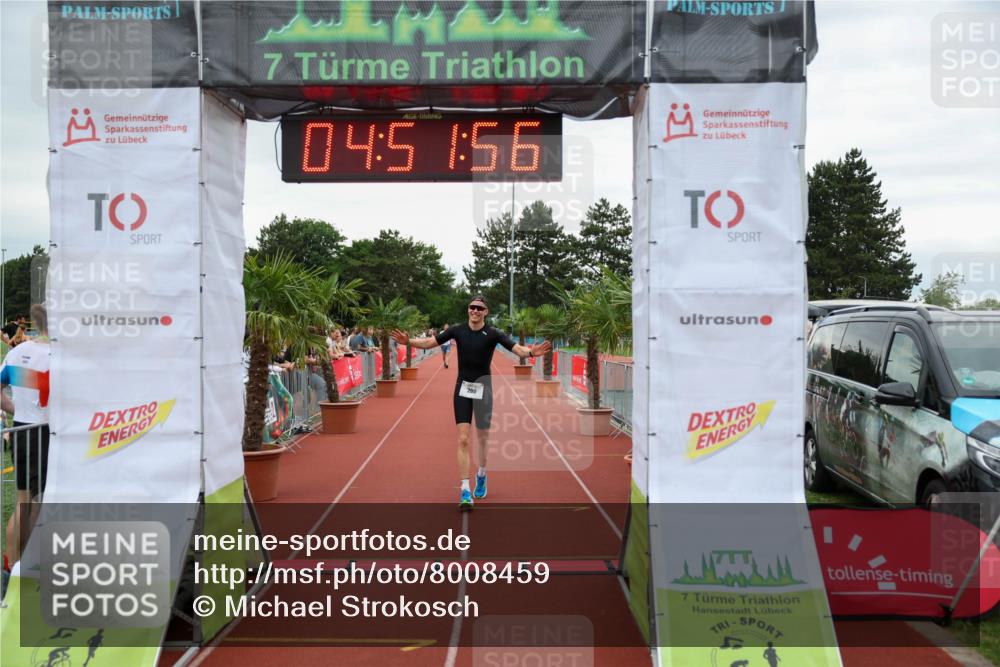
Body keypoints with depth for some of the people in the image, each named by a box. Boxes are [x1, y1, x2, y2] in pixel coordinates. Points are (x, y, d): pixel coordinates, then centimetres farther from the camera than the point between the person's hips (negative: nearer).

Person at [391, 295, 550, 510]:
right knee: (463, 439, -7)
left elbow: (517, 349, -21)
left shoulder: (493, 333, -11)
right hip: (463, 388, 1)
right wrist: (409, 342, -19)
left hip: (482, 388, -1)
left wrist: (531, 352, -42)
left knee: (482, 438, 12)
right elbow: (429, 342, -2)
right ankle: (465, 492, -6)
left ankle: (481, 476, 39)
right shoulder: (458, 330, -3)